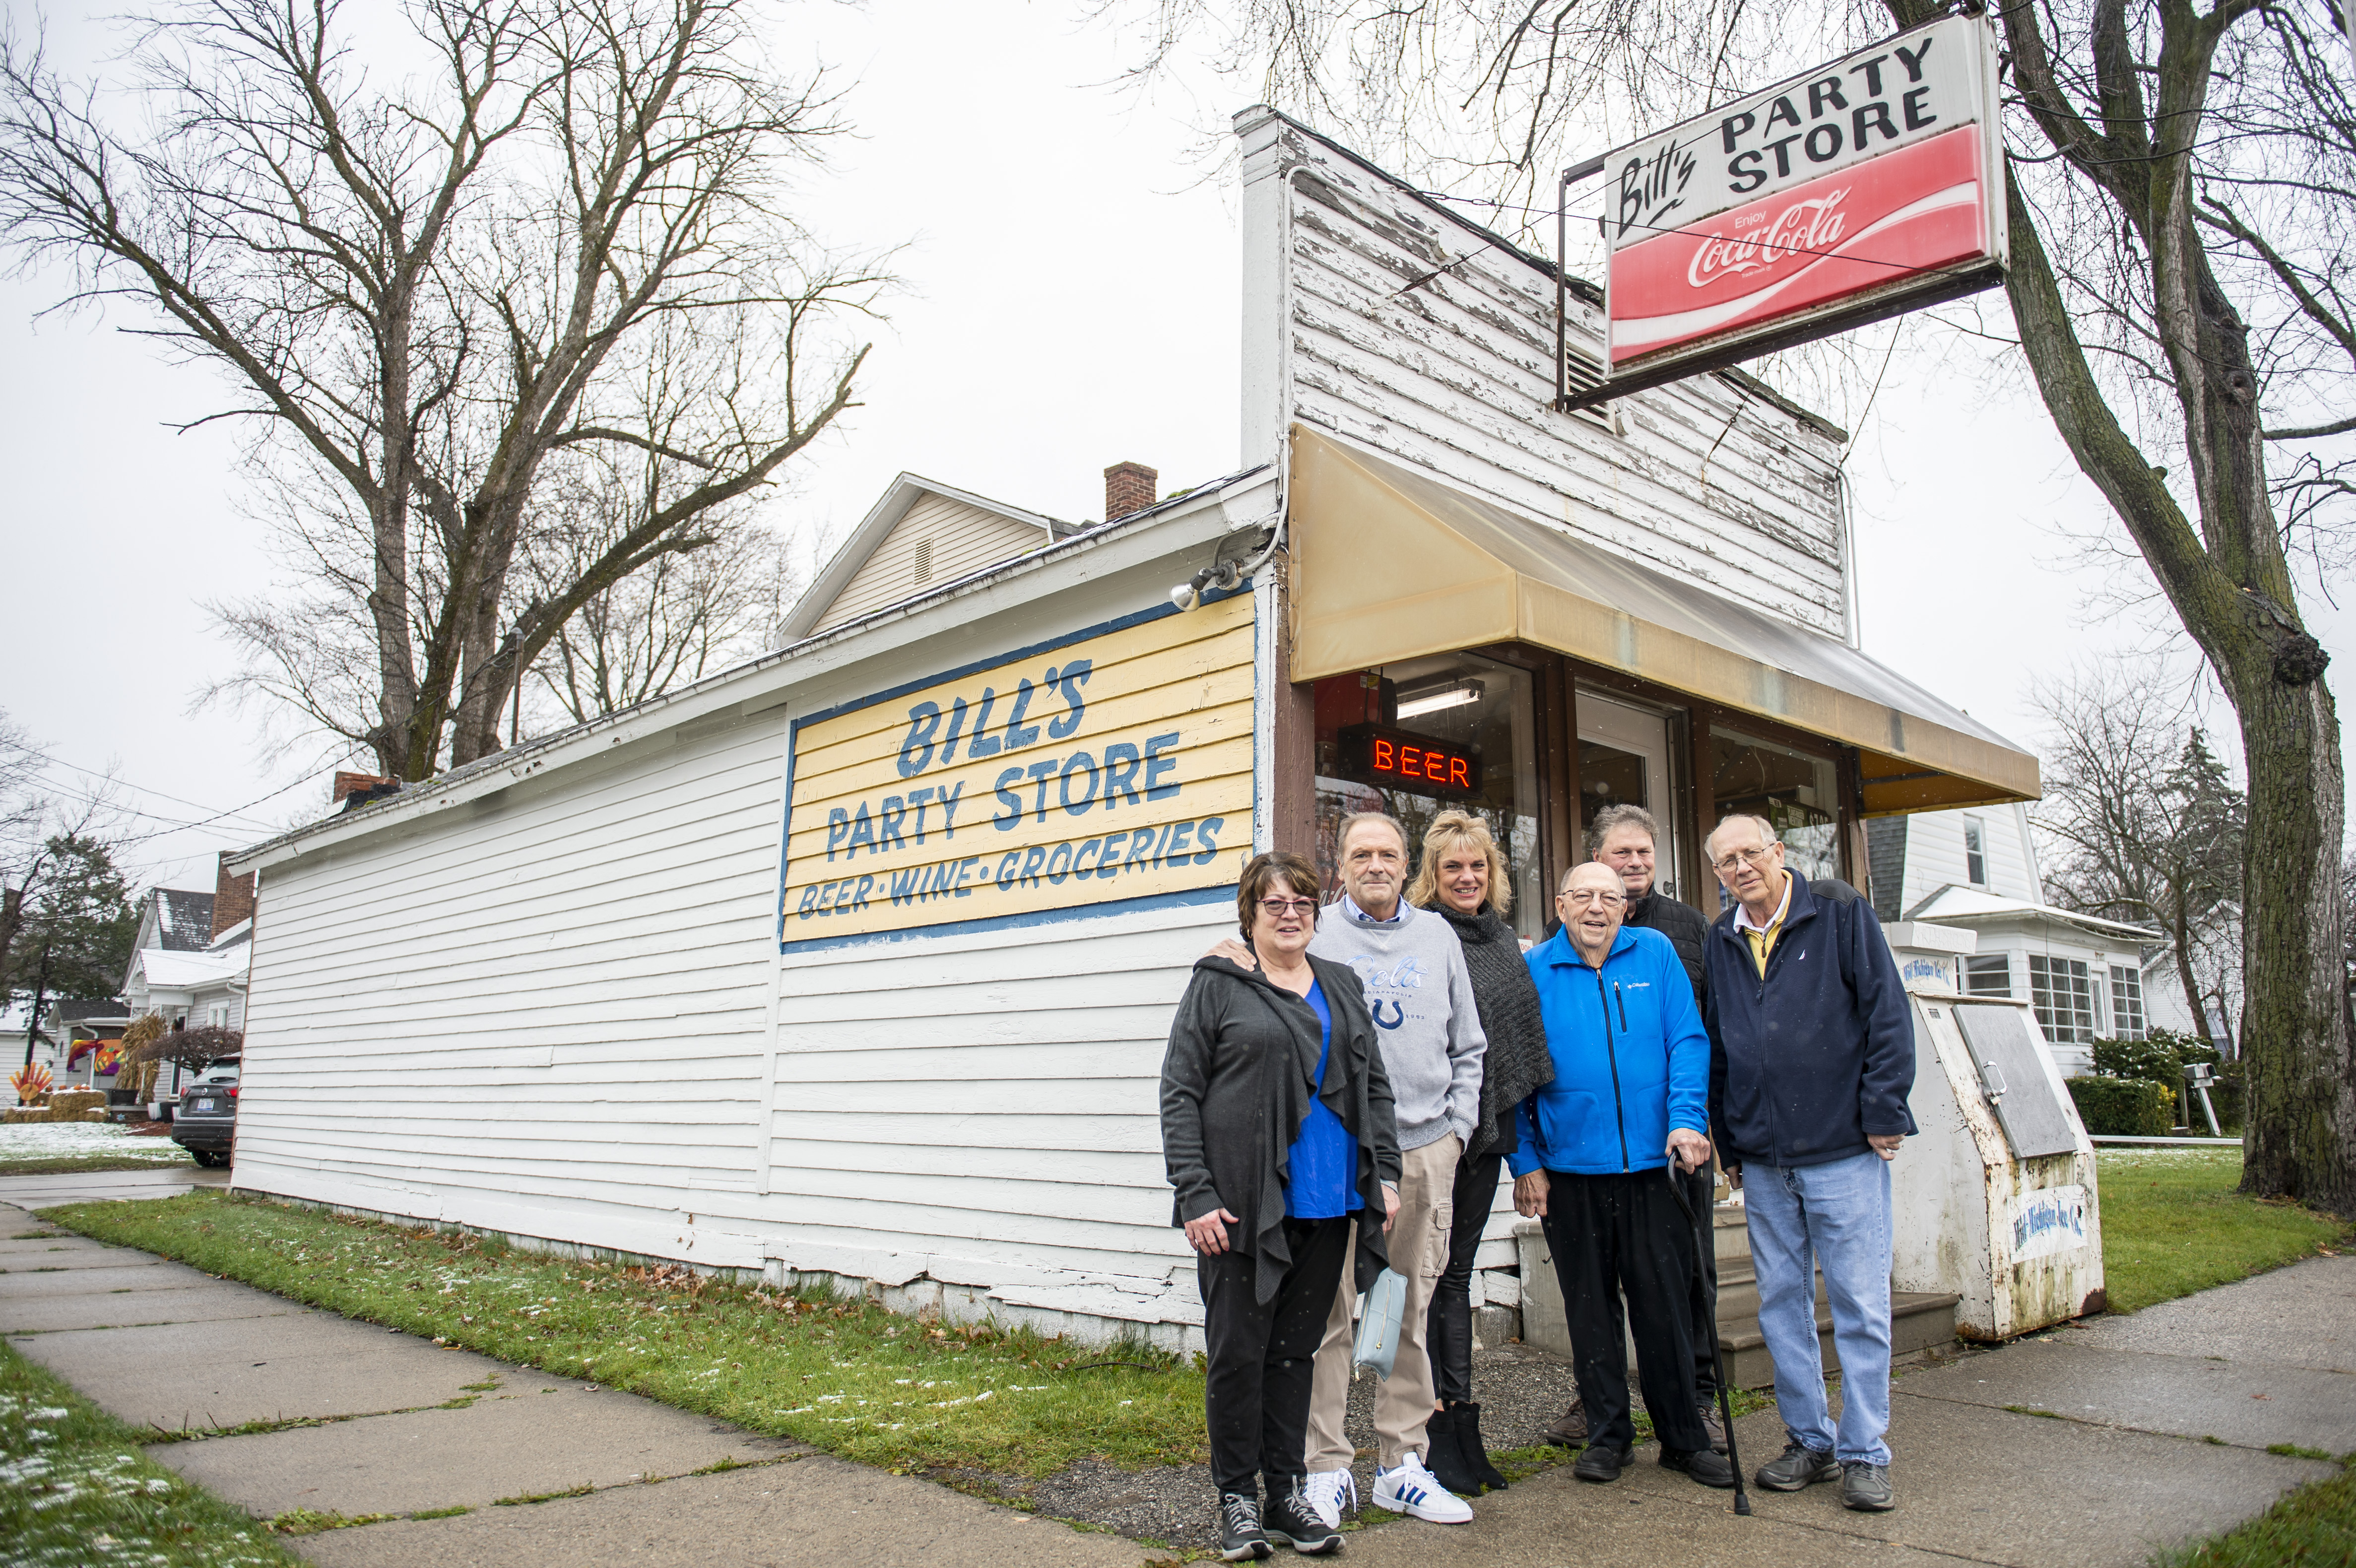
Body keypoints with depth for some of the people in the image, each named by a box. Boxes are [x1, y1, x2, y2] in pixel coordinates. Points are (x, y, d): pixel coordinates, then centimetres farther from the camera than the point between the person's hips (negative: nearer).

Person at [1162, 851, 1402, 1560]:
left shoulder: (1342, 986, 14)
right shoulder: (1217, 985, -1)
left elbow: (1374, 1087, 17)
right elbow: (1180, 1094, -5)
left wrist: (1384, 1173, 6)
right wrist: (1195, 1195, -12)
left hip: (1327, 1205, 4)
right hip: (1245, 1204, -4)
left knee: (1296, 1348, 12)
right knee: (1239, 1351, 2)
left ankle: (1286, 1494, 23)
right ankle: (1238, 1500, 17)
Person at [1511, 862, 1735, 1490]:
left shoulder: (1655, 955, 4)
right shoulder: (1534, 971, 1)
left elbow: (1687, 1042, 1)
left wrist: (1686, 1120, -12)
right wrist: (1526, 1162, -2)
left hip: (1651, 1161, 0)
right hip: (1569, 1167, 0)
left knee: (1664, 1303, 7)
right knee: (1591, 1308, 10)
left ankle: (1685, 1437, 22)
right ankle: (1607, 1434, 25)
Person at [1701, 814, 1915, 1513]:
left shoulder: (1840, 912, -2)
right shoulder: (1719, 941, 10)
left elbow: (1887, 1012, -5)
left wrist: (1883, 1113, -9)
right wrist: (1727, 1141, 13)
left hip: (1843, 1148, -4)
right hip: (1762, 1160, 5)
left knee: (1860, 1305, 1)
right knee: (1781, 1304, 10)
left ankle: (1864, 1452, 12)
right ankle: (1809, 1439, 22)